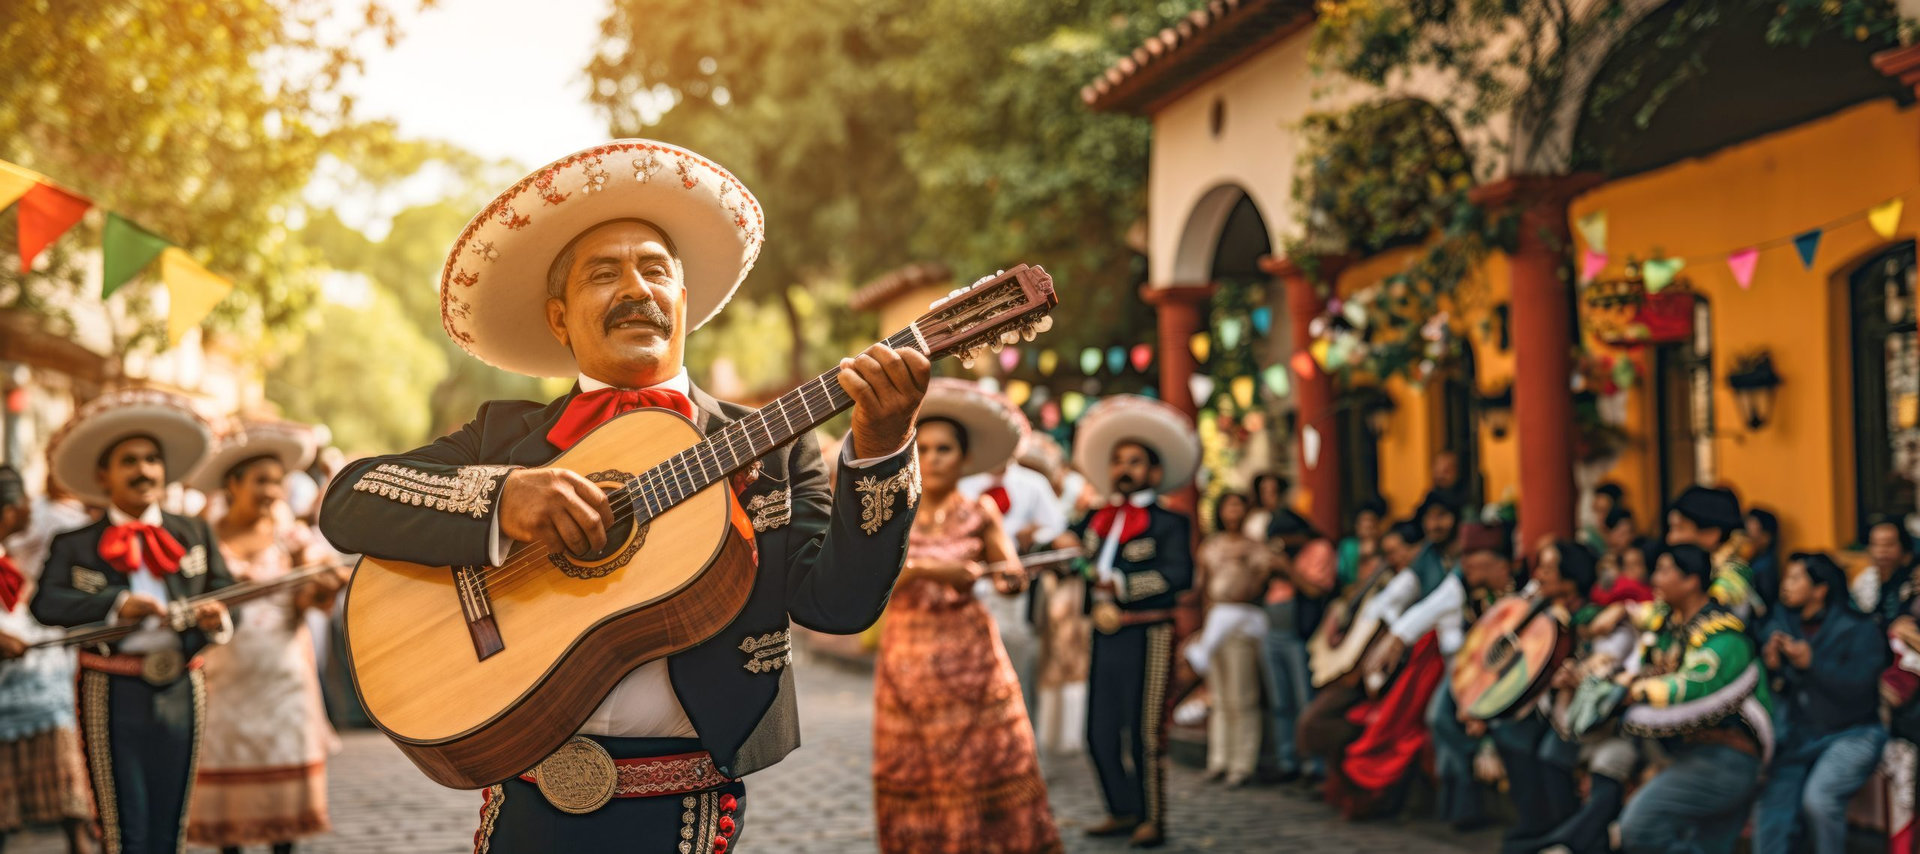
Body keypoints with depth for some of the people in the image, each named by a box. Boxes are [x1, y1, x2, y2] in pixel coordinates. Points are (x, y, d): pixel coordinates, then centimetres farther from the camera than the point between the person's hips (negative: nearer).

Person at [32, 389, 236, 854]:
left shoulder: (196, 534, 12)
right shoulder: (74, 546, 4)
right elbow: (46, 602, -10)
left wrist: (217, 616, -17)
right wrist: (117, 604, -25)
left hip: (182, 692, 3)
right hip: (114, 695, -2)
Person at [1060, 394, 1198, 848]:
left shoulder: (1168, 523, -2)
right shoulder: (1095, 521, 13)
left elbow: (1178, 575, -16)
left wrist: (1121, 584, -19)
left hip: (1147, 636, -6)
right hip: (1106, 636, 6)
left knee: (1144, 731, -4)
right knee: (1101, 732, 6)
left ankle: (1152, 819, 4)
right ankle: (1123, 811, 18)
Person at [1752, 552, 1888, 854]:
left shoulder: (1858, 629, -8)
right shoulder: (1780, 623, 5)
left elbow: (1857, 688, -18)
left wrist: (1811, 663, -27)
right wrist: (1769, 666, -18)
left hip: (1850, 735, -4)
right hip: (1796, 736, 4)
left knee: (1819, 797, -28)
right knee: (1771, 808, -10)